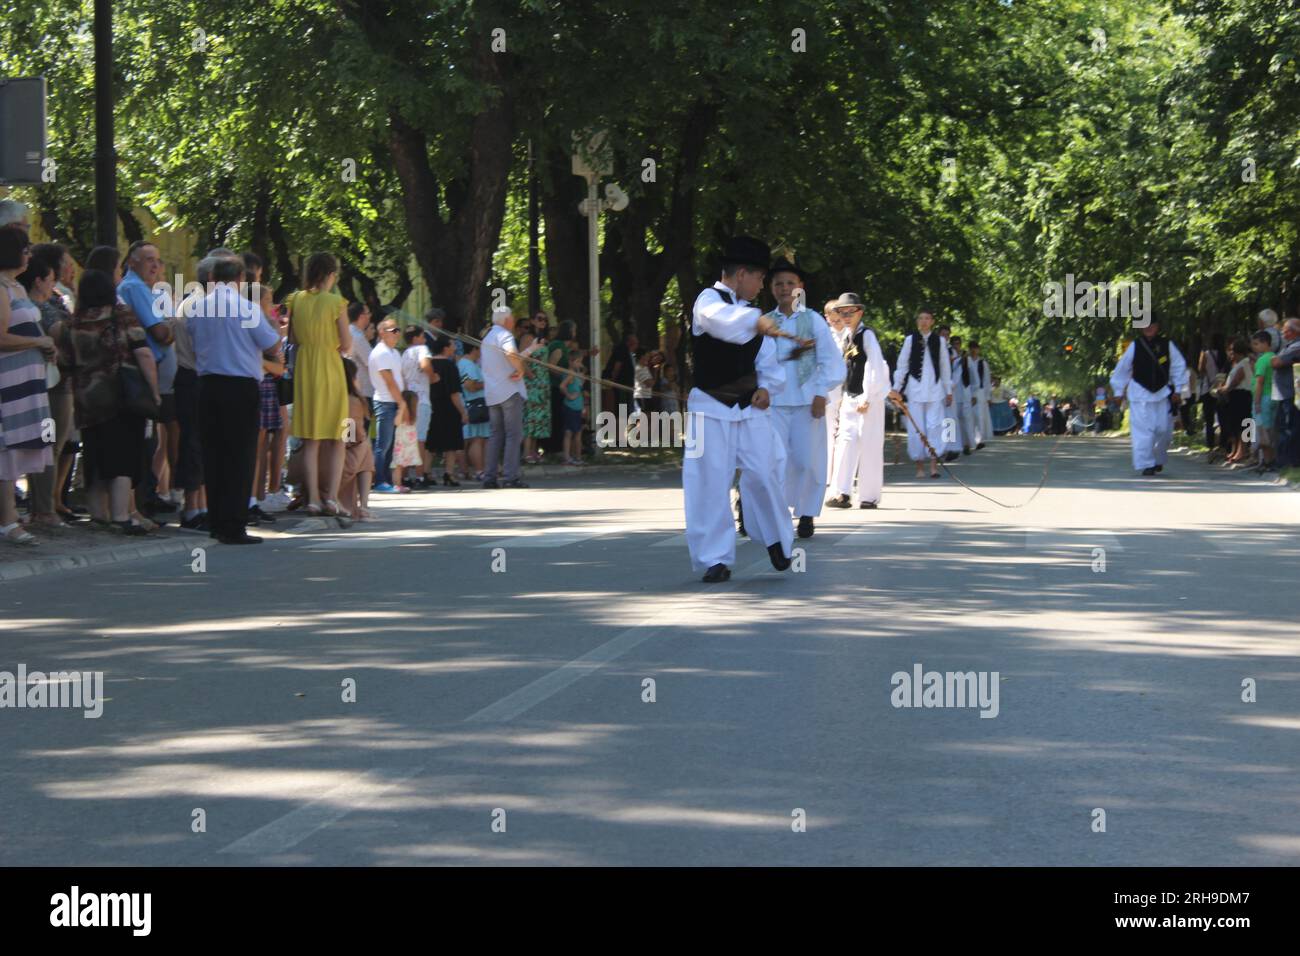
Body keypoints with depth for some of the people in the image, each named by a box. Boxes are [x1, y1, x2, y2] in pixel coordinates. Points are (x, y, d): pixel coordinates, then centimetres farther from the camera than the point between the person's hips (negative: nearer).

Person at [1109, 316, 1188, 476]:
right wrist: (1119, 392, 8)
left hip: (1162, 393, 1)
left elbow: (1179, 367, 5)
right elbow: (1122, 369, 6)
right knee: (1143, 430, -11)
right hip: (1140, 394, -1)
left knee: (1164, 429, 3)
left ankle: (1158, 460, 26)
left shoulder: (1167, 345, -1)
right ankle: (1146, 464, -9)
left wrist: (1177, 390, 2)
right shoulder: (1135, 346, -2)